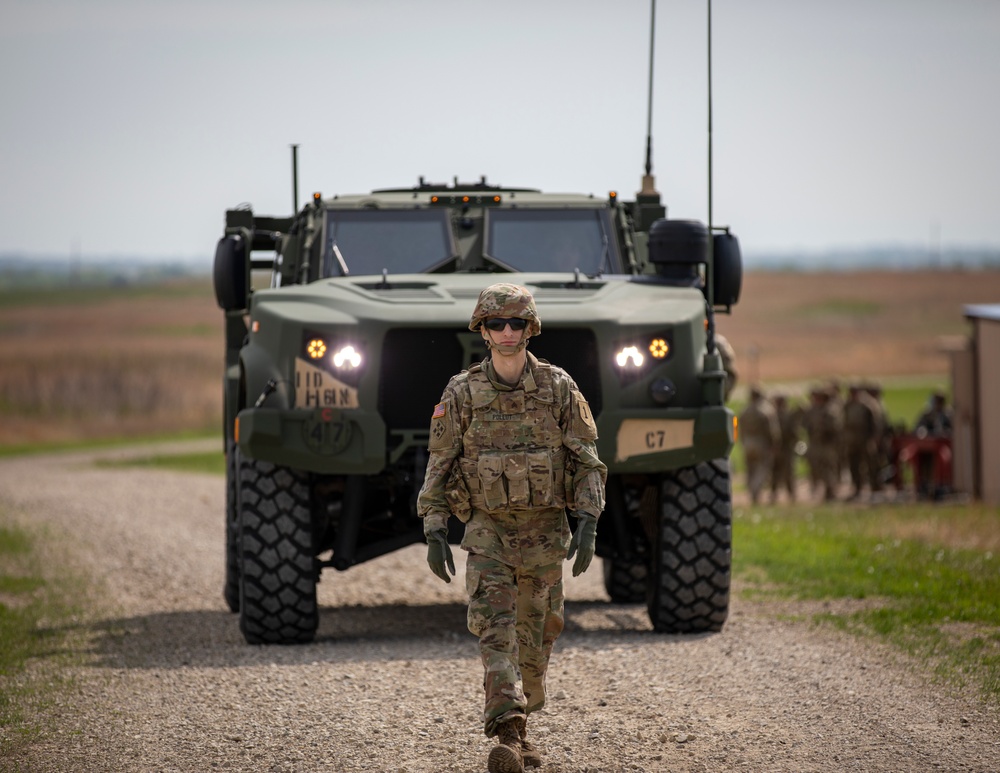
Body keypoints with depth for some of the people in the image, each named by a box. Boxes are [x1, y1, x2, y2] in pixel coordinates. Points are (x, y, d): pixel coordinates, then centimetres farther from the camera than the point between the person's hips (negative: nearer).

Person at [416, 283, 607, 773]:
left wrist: (588, 523, -8)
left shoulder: (559, 388, 0)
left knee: (536, 636, 10)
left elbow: (586, 461, 2)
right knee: (494, 630, -15)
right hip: (488, 529, -1)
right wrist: (434, 531, -3)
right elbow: (439, 466, 4)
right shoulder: (461, 393, -1)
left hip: (545, 530, 1)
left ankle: (519, 728, 29)